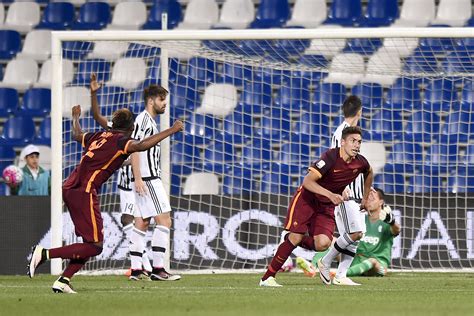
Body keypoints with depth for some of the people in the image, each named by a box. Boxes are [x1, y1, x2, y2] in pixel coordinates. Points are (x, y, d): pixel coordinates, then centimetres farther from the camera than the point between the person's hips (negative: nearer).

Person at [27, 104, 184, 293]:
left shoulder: (100, 136, 19)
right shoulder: (120, 140, -4)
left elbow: (77, 135, 40)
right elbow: (141, 145, -25)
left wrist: (76, 118, 61)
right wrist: (171, 130, -21)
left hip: (69, 188, 9)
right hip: (84, 192, -9)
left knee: (90, 242, 15)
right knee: (94, 247, -8)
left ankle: (63, 281, 8)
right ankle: (45, 254, -14)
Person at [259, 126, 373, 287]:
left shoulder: (361, 163, -7)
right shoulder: (331, 157, -25)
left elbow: (369, 173, 21)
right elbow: (307, 181, -30)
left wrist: (366, 197, 26)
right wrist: (330, 195, -41)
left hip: (327, 205, 5)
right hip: (307, 197, -5)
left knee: (323, 244, -17)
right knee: (296, 236, -15)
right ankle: (267, 278, -5)